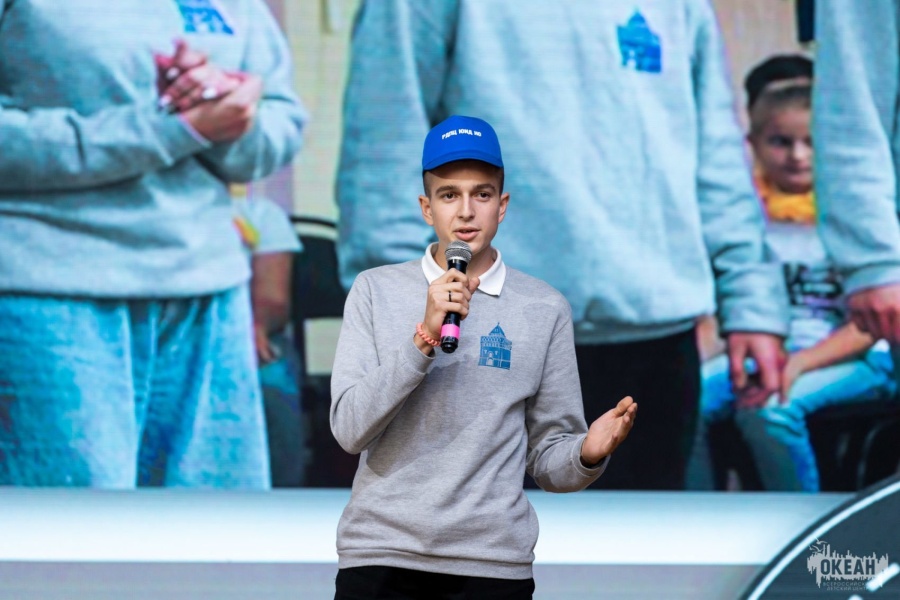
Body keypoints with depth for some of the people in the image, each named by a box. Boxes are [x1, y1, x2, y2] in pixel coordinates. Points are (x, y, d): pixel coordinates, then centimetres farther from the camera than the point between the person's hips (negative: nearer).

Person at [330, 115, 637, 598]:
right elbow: (349, 429, -6)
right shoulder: (375, 291, 4)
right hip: (380, 556, -1)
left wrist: (589, 453, -16)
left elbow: (546, 459, 6)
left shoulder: (544, 309, 5)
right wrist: (425, 337, -16)